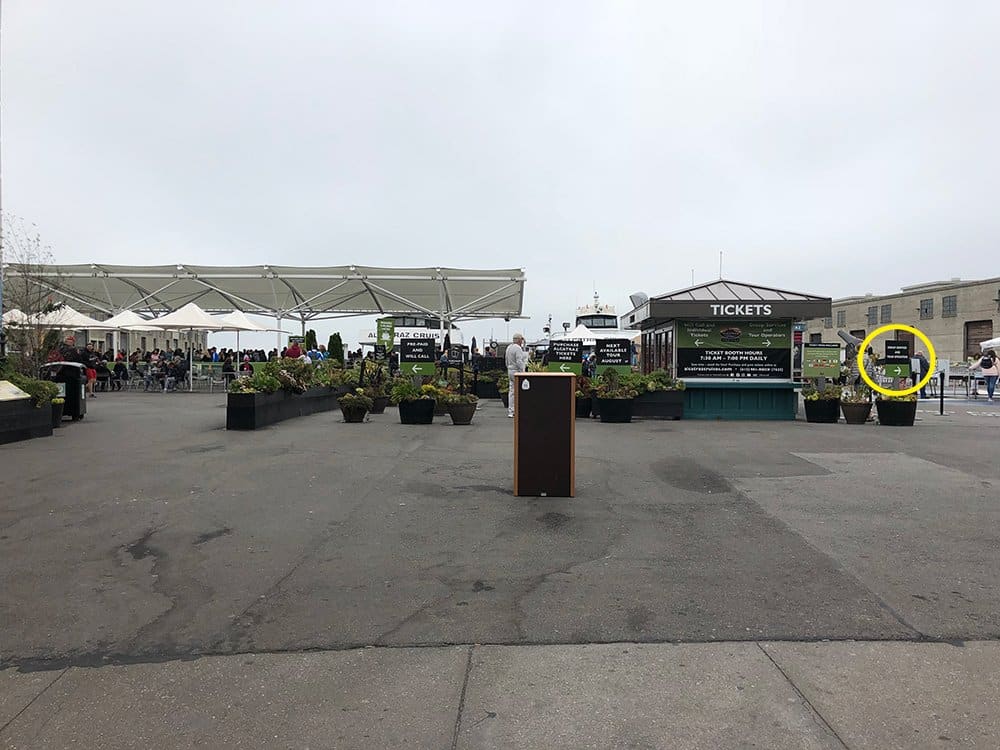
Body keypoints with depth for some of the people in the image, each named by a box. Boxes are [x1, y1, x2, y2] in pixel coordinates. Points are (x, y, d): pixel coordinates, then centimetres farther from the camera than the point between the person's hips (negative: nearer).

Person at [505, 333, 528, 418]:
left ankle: (510, 411, 10)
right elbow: (519, 362, -21)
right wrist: (522, 372, -17)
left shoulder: (509, 347, 14)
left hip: (510, 371, 9)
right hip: (517, 371, -9)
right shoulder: (518, 348, -15)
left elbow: (506, 360, 19)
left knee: (511, 391, 9)